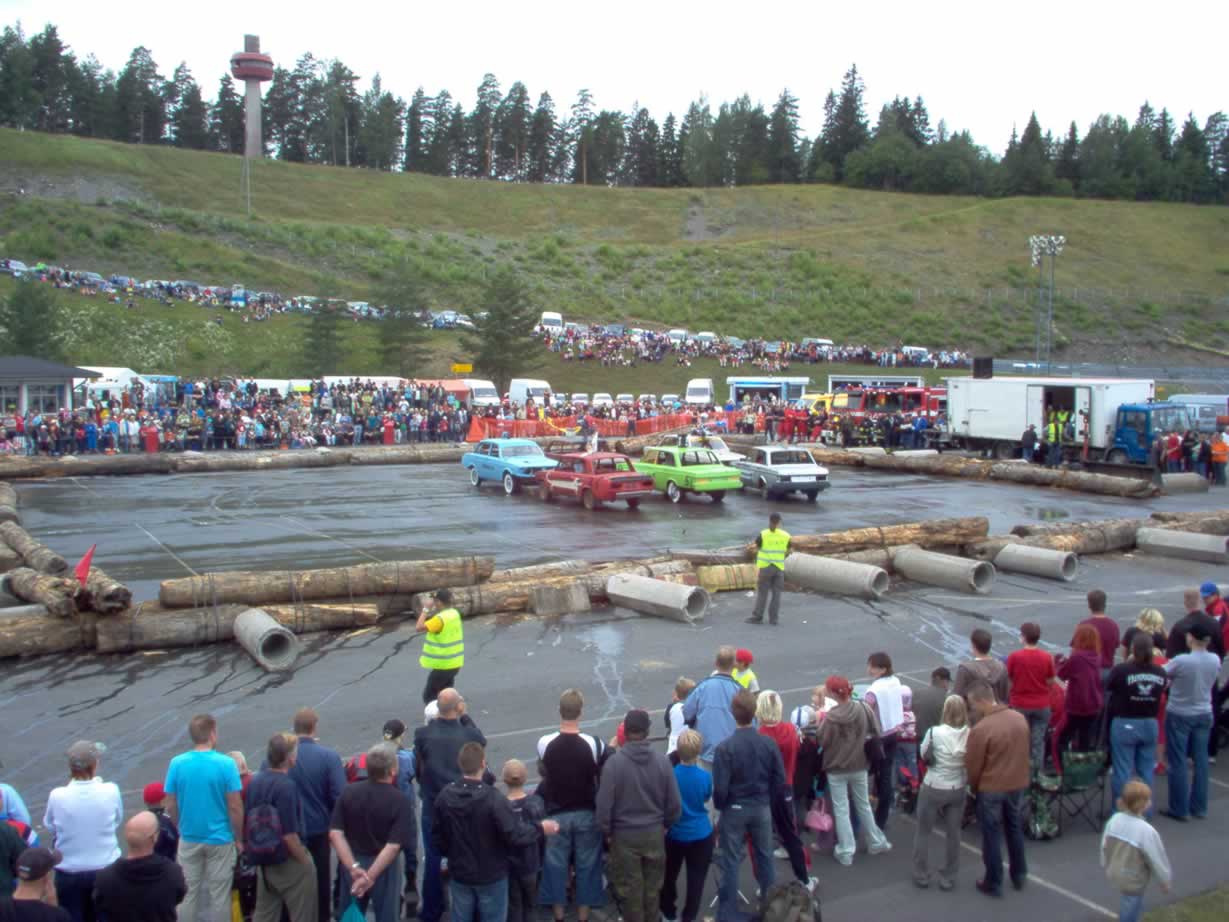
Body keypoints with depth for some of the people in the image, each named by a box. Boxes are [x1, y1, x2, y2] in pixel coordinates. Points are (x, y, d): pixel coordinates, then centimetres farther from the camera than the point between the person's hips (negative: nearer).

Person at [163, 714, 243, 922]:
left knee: (188, 893, 14)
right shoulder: (226, 764, -15)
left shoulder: (177, 764, -7)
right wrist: (239, 839, 0)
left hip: (189, 840, 3)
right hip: (220, 839, -2)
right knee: (219, 895, 9)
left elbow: (171, 806, -1)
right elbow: (235, 808, -12)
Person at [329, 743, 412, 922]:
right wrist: (370, 876, -21)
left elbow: (335, 834, -12)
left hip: (352, 866, 3)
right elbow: (393, 846, -23)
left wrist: (353, 867, -17)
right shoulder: (398, 800, -17)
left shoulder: (349, 792, -7)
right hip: (383, 867, -3)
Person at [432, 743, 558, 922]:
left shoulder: (444, 797, -8)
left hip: (459, 874, 4)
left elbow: (437, 839, 1)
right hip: (491, 875, -4)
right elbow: (516, 835, -24)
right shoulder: (493, 799, -26)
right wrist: (541, 829, -7)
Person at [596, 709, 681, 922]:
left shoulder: (614, 762, -18)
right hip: (655, 833, 3)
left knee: (630, 888, 11)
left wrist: (606, 832, 2)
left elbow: (604, 803, -14)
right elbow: (674, 802, -2)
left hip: (624, 835, -3)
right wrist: (665, 825, 16)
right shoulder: (662, 760, -9)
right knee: (653, 887, 17)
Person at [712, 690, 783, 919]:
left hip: (734, 809, -3)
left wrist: (719, 806, 1)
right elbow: (780, 780, -3)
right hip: (762, 808, 3)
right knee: (765, 857, 19)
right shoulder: (769, 744, -10)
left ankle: (727, 914, 13)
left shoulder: (725, 747, -21)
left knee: (730, 863, 7)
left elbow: (720, 787, -19)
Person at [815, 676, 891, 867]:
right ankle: (876, 843, 34)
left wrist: (820, 722, -5)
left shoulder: (830, 718, -25)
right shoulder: (863, 709, -13)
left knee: (841, 810, 9)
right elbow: (875, 733, -3)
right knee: (864, 805, 23)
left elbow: (821, 742, -16)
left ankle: (846, 852, 15)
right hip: (859, 766, 4)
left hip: (836, 768, -4)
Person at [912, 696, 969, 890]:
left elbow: (923, 755, -6)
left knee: (923, 832, 15)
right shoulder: (970, 734, -16)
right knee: (953, 833, 17)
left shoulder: (935, 732, -22)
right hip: (957, 790, 2)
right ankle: (948, 878, 26)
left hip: (933, 789, -2)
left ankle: (921, 875, 25)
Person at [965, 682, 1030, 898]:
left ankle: (994, 883, 18)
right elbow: (1024, 752, 8)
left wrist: (974, 787, 3)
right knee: (1015, 829, 22)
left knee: (992, 835, 9)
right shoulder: (1020, 719, -5)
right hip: (1018, 784, 6)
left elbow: (973, 766, -15)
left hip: (991, 788, -6)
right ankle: (1019, 876, 35)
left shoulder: (980, 729, -24)